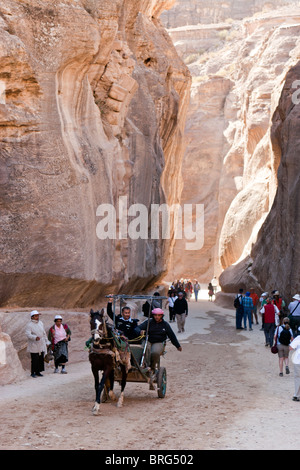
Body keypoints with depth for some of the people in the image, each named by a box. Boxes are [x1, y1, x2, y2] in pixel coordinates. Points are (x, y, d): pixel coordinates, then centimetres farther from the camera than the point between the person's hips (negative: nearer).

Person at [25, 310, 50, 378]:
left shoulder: (40, 323, 12)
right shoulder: (29, 325, -10)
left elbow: (44, 333, 20)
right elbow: (28, 334, -21)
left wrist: (46, 342, 20)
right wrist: (35, 337, -37)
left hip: (41, 345, 6)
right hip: (34, 346, -6)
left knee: (41, 359, 7)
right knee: (34, 359, -7)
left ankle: (38, 372, 17)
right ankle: (33, 373, 3)